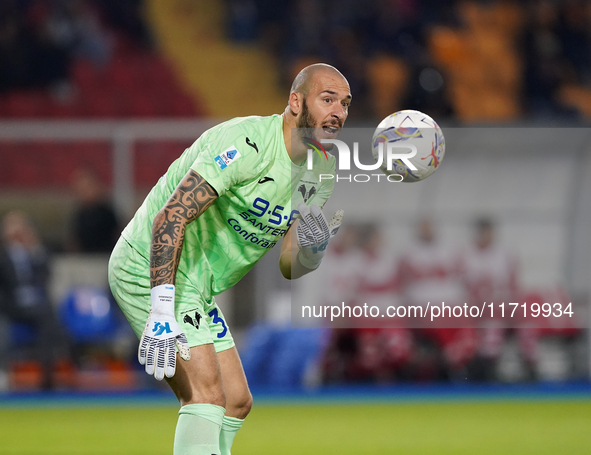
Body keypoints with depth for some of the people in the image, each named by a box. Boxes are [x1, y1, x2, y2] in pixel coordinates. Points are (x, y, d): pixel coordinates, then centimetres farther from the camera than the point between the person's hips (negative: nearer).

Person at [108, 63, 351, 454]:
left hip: (196, 290, 10)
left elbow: (290, 268, 7)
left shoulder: (321, 172, 6)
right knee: (207, 395, -20)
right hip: (149, 271, -10)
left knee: (237, 403, 10)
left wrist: (314, 246, -18)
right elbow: (171, 216, -28)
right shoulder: (248, 143, -22)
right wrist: (161, 311, -34)